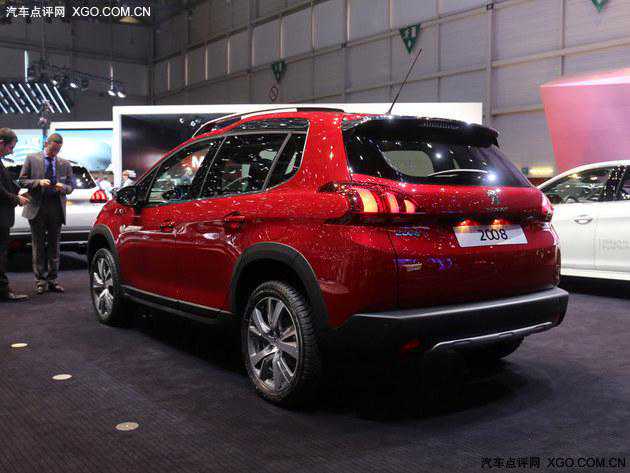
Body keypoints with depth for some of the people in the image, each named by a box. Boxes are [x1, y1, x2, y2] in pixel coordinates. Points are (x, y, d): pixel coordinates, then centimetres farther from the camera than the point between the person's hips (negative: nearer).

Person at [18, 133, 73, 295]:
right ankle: (40, 280, 8)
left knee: (54, 245, 5)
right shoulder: (32, 159, 5)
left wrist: (63, 187, -10)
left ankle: (52, 280, 11)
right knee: (39, 245, 3)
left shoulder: (65, 164, 10)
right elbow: (22, 181, 3)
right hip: (37, 208, -2)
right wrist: (39, 182, -14)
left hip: (56, 208, 2)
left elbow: (70, 186, 13)